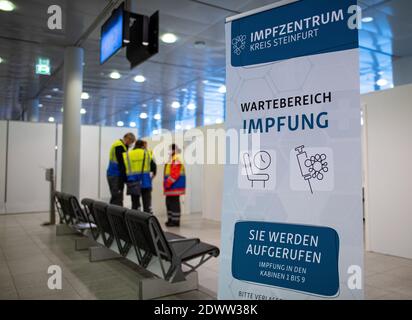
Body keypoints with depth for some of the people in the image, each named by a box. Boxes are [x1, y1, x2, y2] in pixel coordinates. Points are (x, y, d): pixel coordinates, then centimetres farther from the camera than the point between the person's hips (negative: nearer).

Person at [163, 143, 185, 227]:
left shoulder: (176, 161, -17)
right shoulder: (171, 159, 17)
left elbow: (174, 174, -23)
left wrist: (167, 183, -20)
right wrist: (166, 183, 19)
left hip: (174, 187, -11)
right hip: (170, 187, 11)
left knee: (174, 203, -5)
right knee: (169, 203, 15)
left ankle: (175, 220, 1)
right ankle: (171, 219, 24)